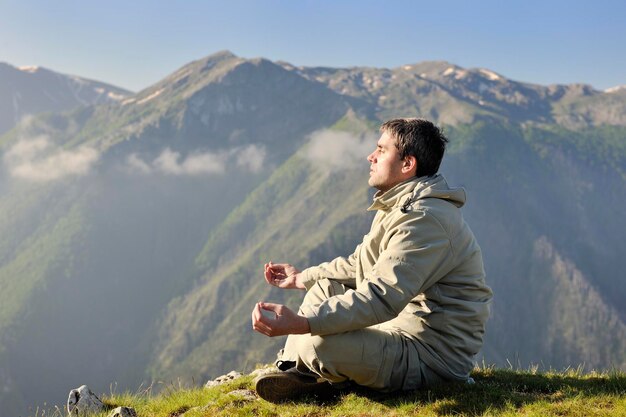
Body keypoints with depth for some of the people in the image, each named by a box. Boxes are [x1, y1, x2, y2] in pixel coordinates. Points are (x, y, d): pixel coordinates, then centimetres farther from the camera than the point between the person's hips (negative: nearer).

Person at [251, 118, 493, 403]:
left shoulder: (424, 219, -24)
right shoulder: (401, 207, 13)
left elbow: (382, 297, -34)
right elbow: (359, 264, 24)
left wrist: (300, 323, -40)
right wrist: (302, 278, 28)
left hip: (433, 355, -11)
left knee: (318, 344, -29)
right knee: (325, 287, 17)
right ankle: (292, 370, 8)